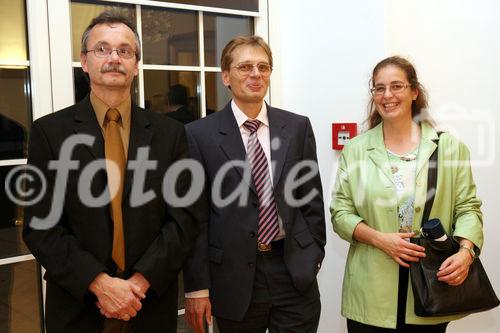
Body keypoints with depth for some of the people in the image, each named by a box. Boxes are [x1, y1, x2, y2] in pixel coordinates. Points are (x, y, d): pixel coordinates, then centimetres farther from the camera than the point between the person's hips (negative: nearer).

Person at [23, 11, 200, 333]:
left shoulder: (170, 133, -1)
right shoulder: (50, 131, -4)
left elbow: (185, 219, -4)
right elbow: (40, 226, -8)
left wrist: (140, 281, -14)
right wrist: (100, 283, -17)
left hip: (152, 305, 1)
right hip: (77, 307, -1)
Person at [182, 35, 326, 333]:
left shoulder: (298, 126, 4)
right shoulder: (200, 134, -4)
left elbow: (312, 198, 8)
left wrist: (313, 257, 6)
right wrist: (197, 286, -5)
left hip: (296, 274, 2)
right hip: (235, 277, -1)